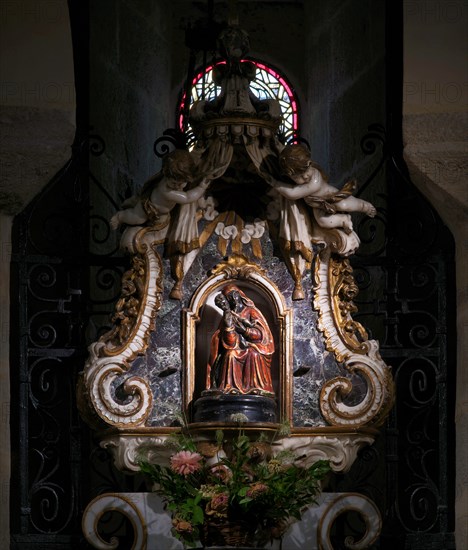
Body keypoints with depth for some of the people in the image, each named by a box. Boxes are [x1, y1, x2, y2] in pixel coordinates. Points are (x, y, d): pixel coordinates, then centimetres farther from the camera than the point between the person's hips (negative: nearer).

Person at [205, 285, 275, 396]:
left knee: (253, 355, -33)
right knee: (230, 354, -30)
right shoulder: (228, 316, 8)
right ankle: (229, 388, -34)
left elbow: (260, 334, -5)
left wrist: (242, 329, -9)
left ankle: (256, 388, -34)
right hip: (236, 350, 2)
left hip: (252, 349, -2)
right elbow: (230, 342, -5)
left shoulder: (251, 311, 5)